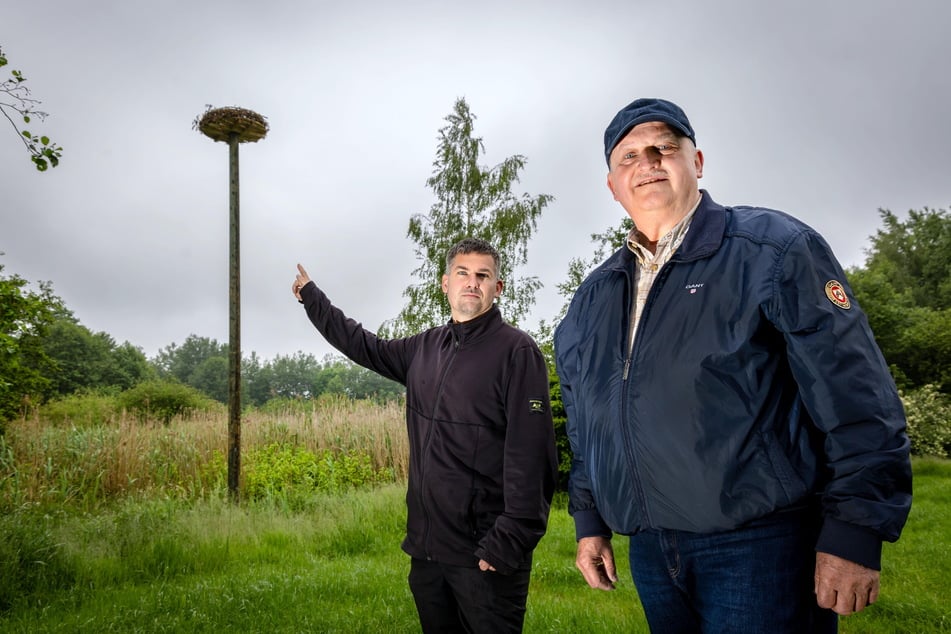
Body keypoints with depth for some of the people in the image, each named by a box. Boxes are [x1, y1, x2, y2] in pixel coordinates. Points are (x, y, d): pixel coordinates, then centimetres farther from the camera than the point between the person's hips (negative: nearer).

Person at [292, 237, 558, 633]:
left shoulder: (516, 351, -12)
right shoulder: (425, 347, 9)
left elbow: (531, 455, -17)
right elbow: (366, 347, 24)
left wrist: (510, 541, -21)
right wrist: (312, 298, 29)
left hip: (484, 555, -6)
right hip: (426, 547, 7)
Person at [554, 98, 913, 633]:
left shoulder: (774, 249, -7)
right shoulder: (593, 297, 10)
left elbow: (857, 398, -11)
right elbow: (585, 426, 18)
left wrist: (855, 534, -14)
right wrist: (590, 522, 16)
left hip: (761, 548, -5)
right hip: (650, 552, 6)